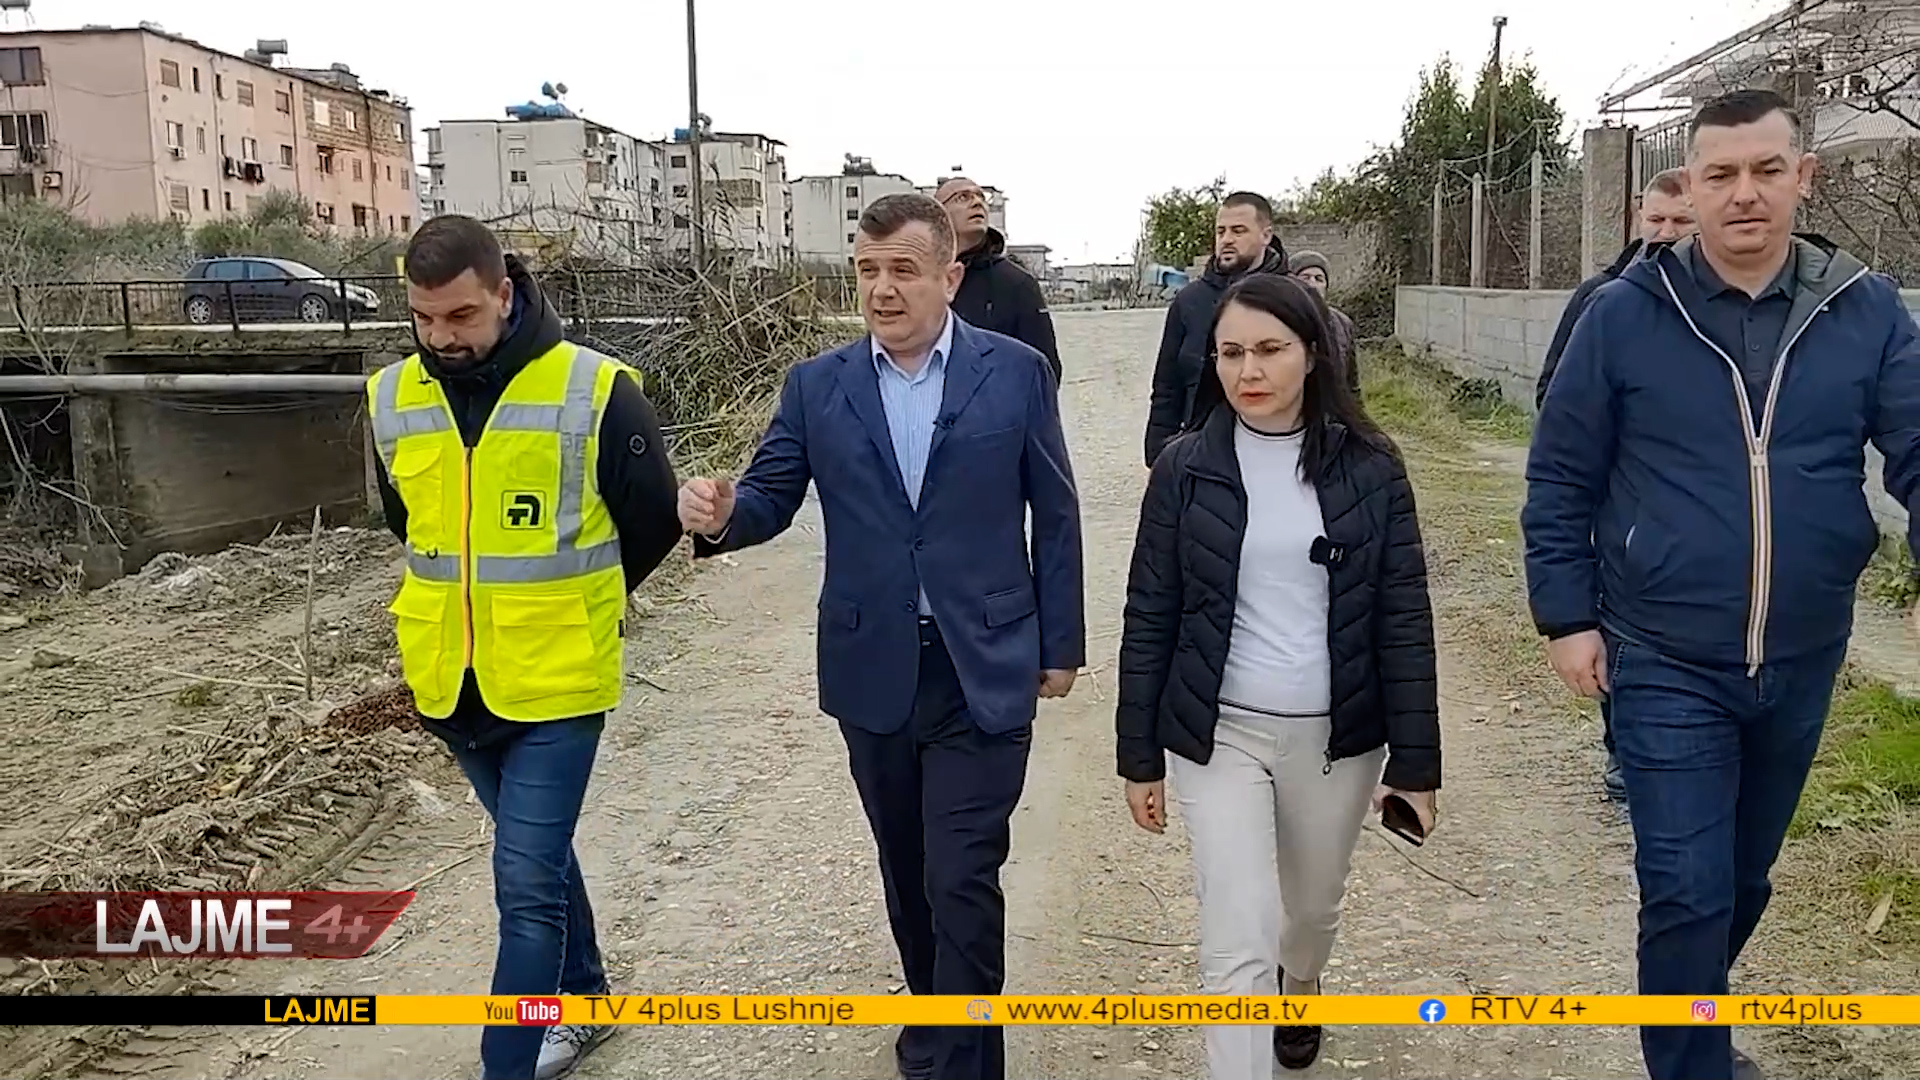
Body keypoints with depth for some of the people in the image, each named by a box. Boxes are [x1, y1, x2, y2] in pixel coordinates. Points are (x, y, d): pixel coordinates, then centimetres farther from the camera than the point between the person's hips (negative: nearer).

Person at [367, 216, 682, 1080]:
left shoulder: (594, 391, -15)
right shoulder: (390, 398, -1)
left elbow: (653, 524, -1)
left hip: (556, 679, -5)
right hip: (449, 680, 5)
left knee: (526, 882, -4)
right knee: (539, 857, 21)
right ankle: (583, 997, 41)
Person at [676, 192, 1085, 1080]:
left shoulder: (1016, 372, -4)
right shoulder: (816, 387, 1)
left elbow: (1054, 514, 1)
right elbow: (771, 497, 2)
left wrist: (1060, 642, 3)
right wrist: (720, 515, -22)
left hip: (985, 669, -3)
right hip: (872, 671, 3)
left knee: (961, 880, -4)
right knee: (906, 869, 18)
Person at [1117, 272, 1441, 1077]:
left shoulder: (1369, 469, -5)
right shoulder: (1185, 468, -6)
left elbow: (1404, 620, -3)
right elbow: (1150, 617, -2)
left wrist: (1416, 760, -4)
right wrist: (1139, 754, -1)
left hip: (1337, 735, 2)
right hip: (1218, 734, -1)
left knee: (1313, 907, 23)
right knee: (1238, 941, -7)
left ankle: (1300, 992, 57)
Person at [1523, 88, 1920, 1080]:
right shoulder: (1625, 314, -10)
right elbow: (1560, 478, -4)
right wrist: (1566, 616, -7)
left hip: (1802, 663, 4)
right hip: (1667, 664, -3)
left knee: (1746, 878, 21)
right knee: (1687, 891, -2)